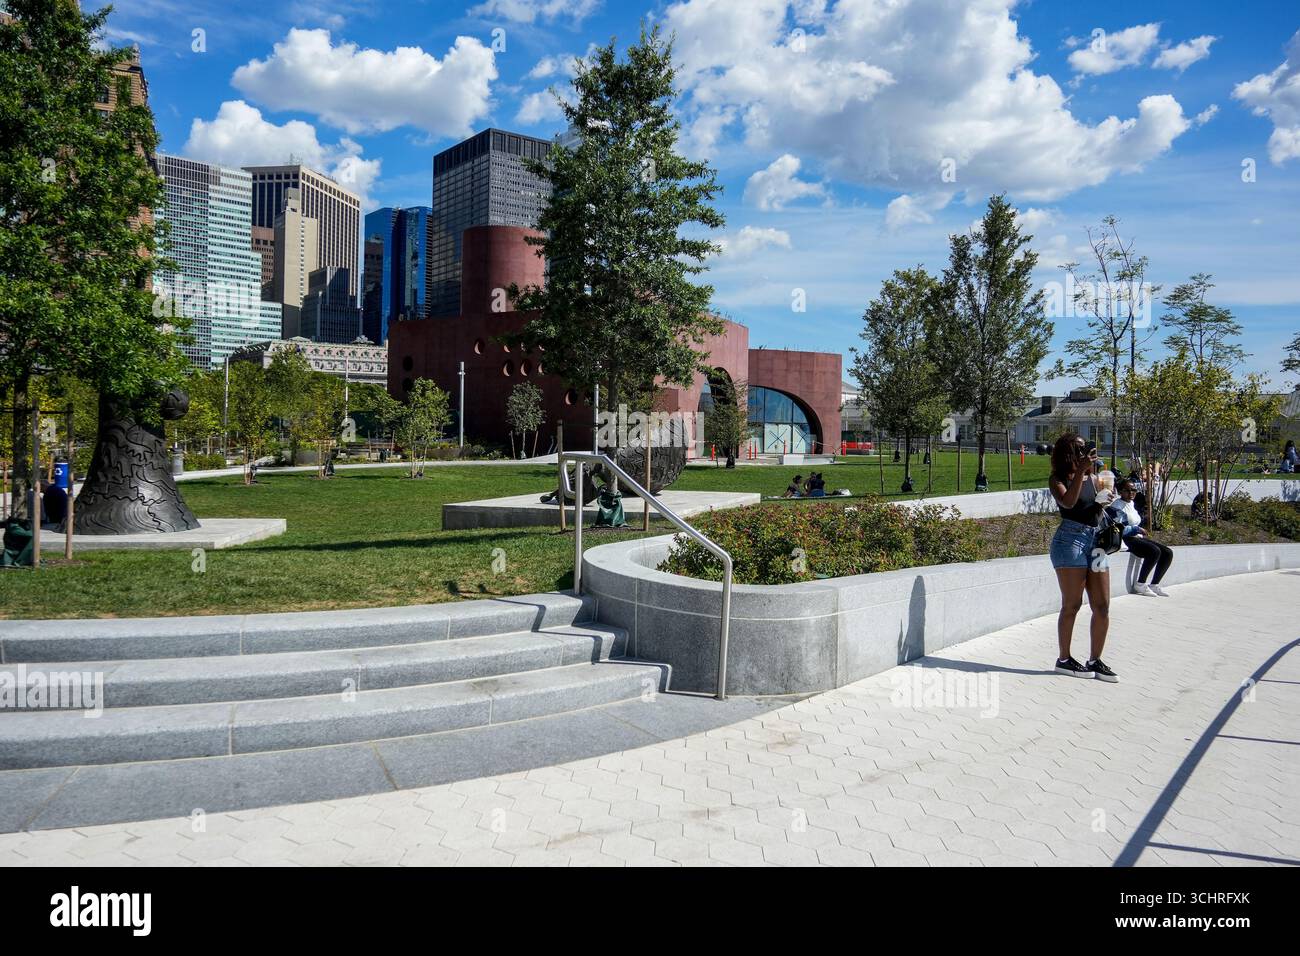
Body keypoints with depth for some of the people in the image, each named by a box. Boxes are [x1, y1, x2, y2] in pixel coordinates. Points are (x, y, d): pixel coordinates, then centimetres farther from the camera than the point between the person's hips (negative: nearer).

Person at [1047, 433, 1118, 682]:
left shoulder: (1092, 478, 16)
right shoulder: (1058, 479, 0)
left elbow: (1097, 514, 19)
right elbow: (1067, 502, -20)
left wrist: (1103, 503, -3)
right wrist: (1081, 471, -20)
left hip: (1095, 539, 6)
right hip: (1070, 539, -6)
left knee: (1102, 606, 3)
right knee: (1072, 604, -4)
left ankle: (1095, 661, 13)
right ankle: (1064, 659, 7)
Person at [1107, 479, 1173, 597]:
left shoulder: (1132, 504, 18)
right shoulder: (1117, 506, -11)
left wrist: (1141, 532, 7)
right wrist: (1137, 529, -15)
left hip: (1137, 537, 10)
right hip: (1126, 539, -10)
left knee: (1168, 553, -1)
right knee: (1155, 551, -29)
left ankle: (1154, 585, 2)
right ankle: (1140, 585, -18)